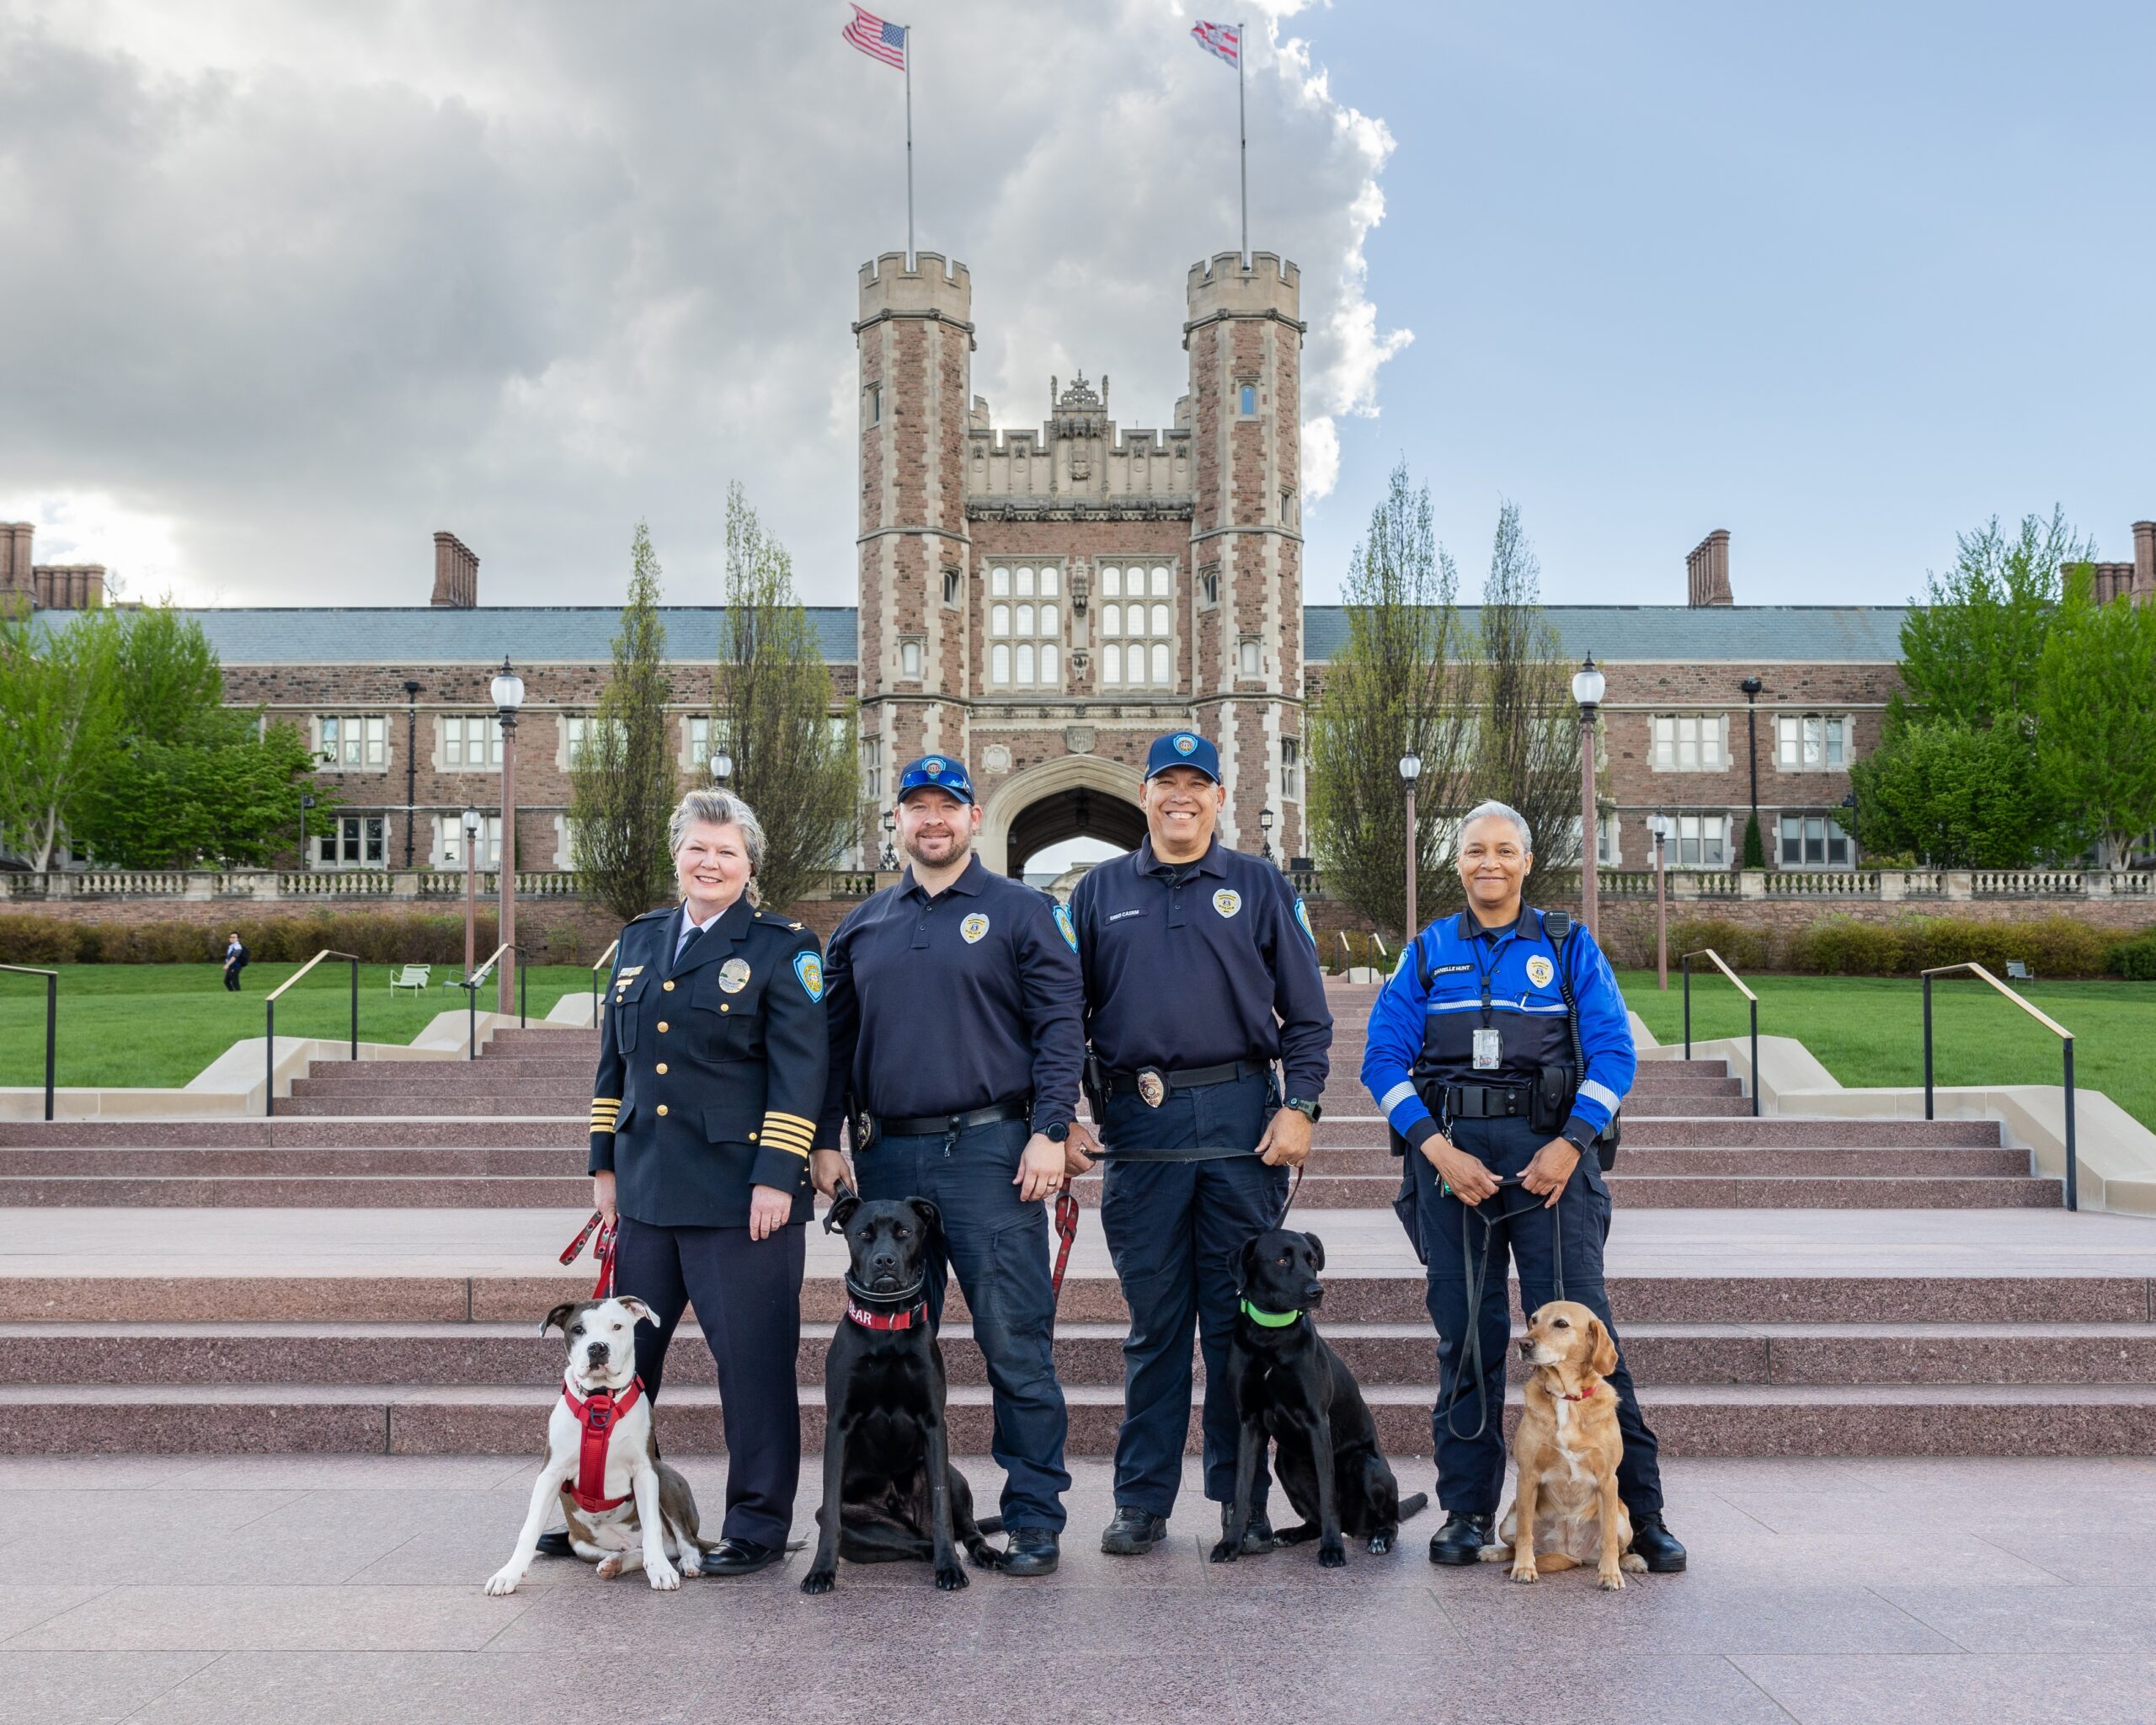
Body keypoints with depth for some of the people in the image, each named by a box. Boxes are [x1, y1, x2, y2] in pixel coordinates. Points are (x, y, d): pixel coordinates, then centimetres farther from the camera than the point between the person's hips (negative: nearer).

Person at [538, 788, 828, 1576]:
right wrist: (604, 1162, 13)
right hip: (646, 1189, 6)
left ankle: (756, 1527, 13)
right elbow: (614, 1059, 18)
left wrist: (776, 1176, -14)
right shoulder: (640, 941, 14)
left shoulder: (782, 949, -3)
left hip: (741, 1192, -6)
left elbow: (801, 1069, -8)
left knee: (753, 1360, 0)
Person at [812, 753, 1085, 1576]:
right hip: (887, 1159, 4)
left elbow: (1060, 1026, -3)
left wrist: (1050, 1130, -12)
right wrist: (827, 1141, 9)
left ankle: (1034, 1516, 6)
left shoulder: (1022, 913, 2)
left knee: (1015, 1341, -4)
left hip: (990, 1153, -4)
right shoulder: (861, 929, 15)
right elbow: (835, 1040, 17)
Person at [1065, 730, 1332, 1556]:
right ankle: (1142, 1499, 13)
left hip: (1241, 1120, -1)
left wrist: (1298, 1106, -3)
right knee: (1153, 1320, 5)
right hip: (1139, 1124, 1)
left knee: (1239, 1318, 3)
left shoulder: (1260, 887, 9)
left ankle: (1242, 1497, 14)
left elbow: (1306, 1012, 8)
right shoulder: (1100, 892, 12)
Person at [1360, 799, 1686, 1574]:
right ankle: (1467, 1509, 12)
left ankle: (1639, 1509, -1)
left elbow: (1614, 1053, 3)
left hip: (1550, 1151, -1)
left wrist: (1570, 1144, -9)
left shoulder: (1569, 947, 10)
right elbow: (1383, 1057, 5)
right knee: (1465, 1334, 4)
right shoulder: (1428, 953, 12)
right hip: (1449, 1152, 2)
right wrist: (1437, 1149, -7)